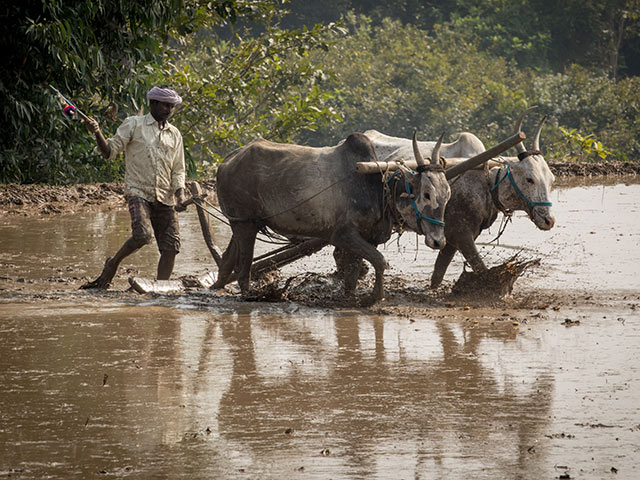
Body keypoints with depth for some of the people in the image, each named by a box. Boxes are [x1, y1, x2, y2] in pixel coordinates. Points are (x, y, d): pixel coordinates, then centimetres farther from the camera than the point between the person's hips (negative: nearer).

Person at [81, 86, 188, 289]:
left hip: (165, 198, 5)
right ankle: (112, 264, 0)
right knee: (142, 234, -26)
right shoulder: (134, 124, 5)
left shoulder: (174, 134, 18)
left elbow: (178, 171, 18)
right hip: (138, 192, -5)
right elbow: (109, 151, 1)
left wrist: (180, 195, 1)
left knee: (171, 246, -5)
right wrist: (97, 133, -18)